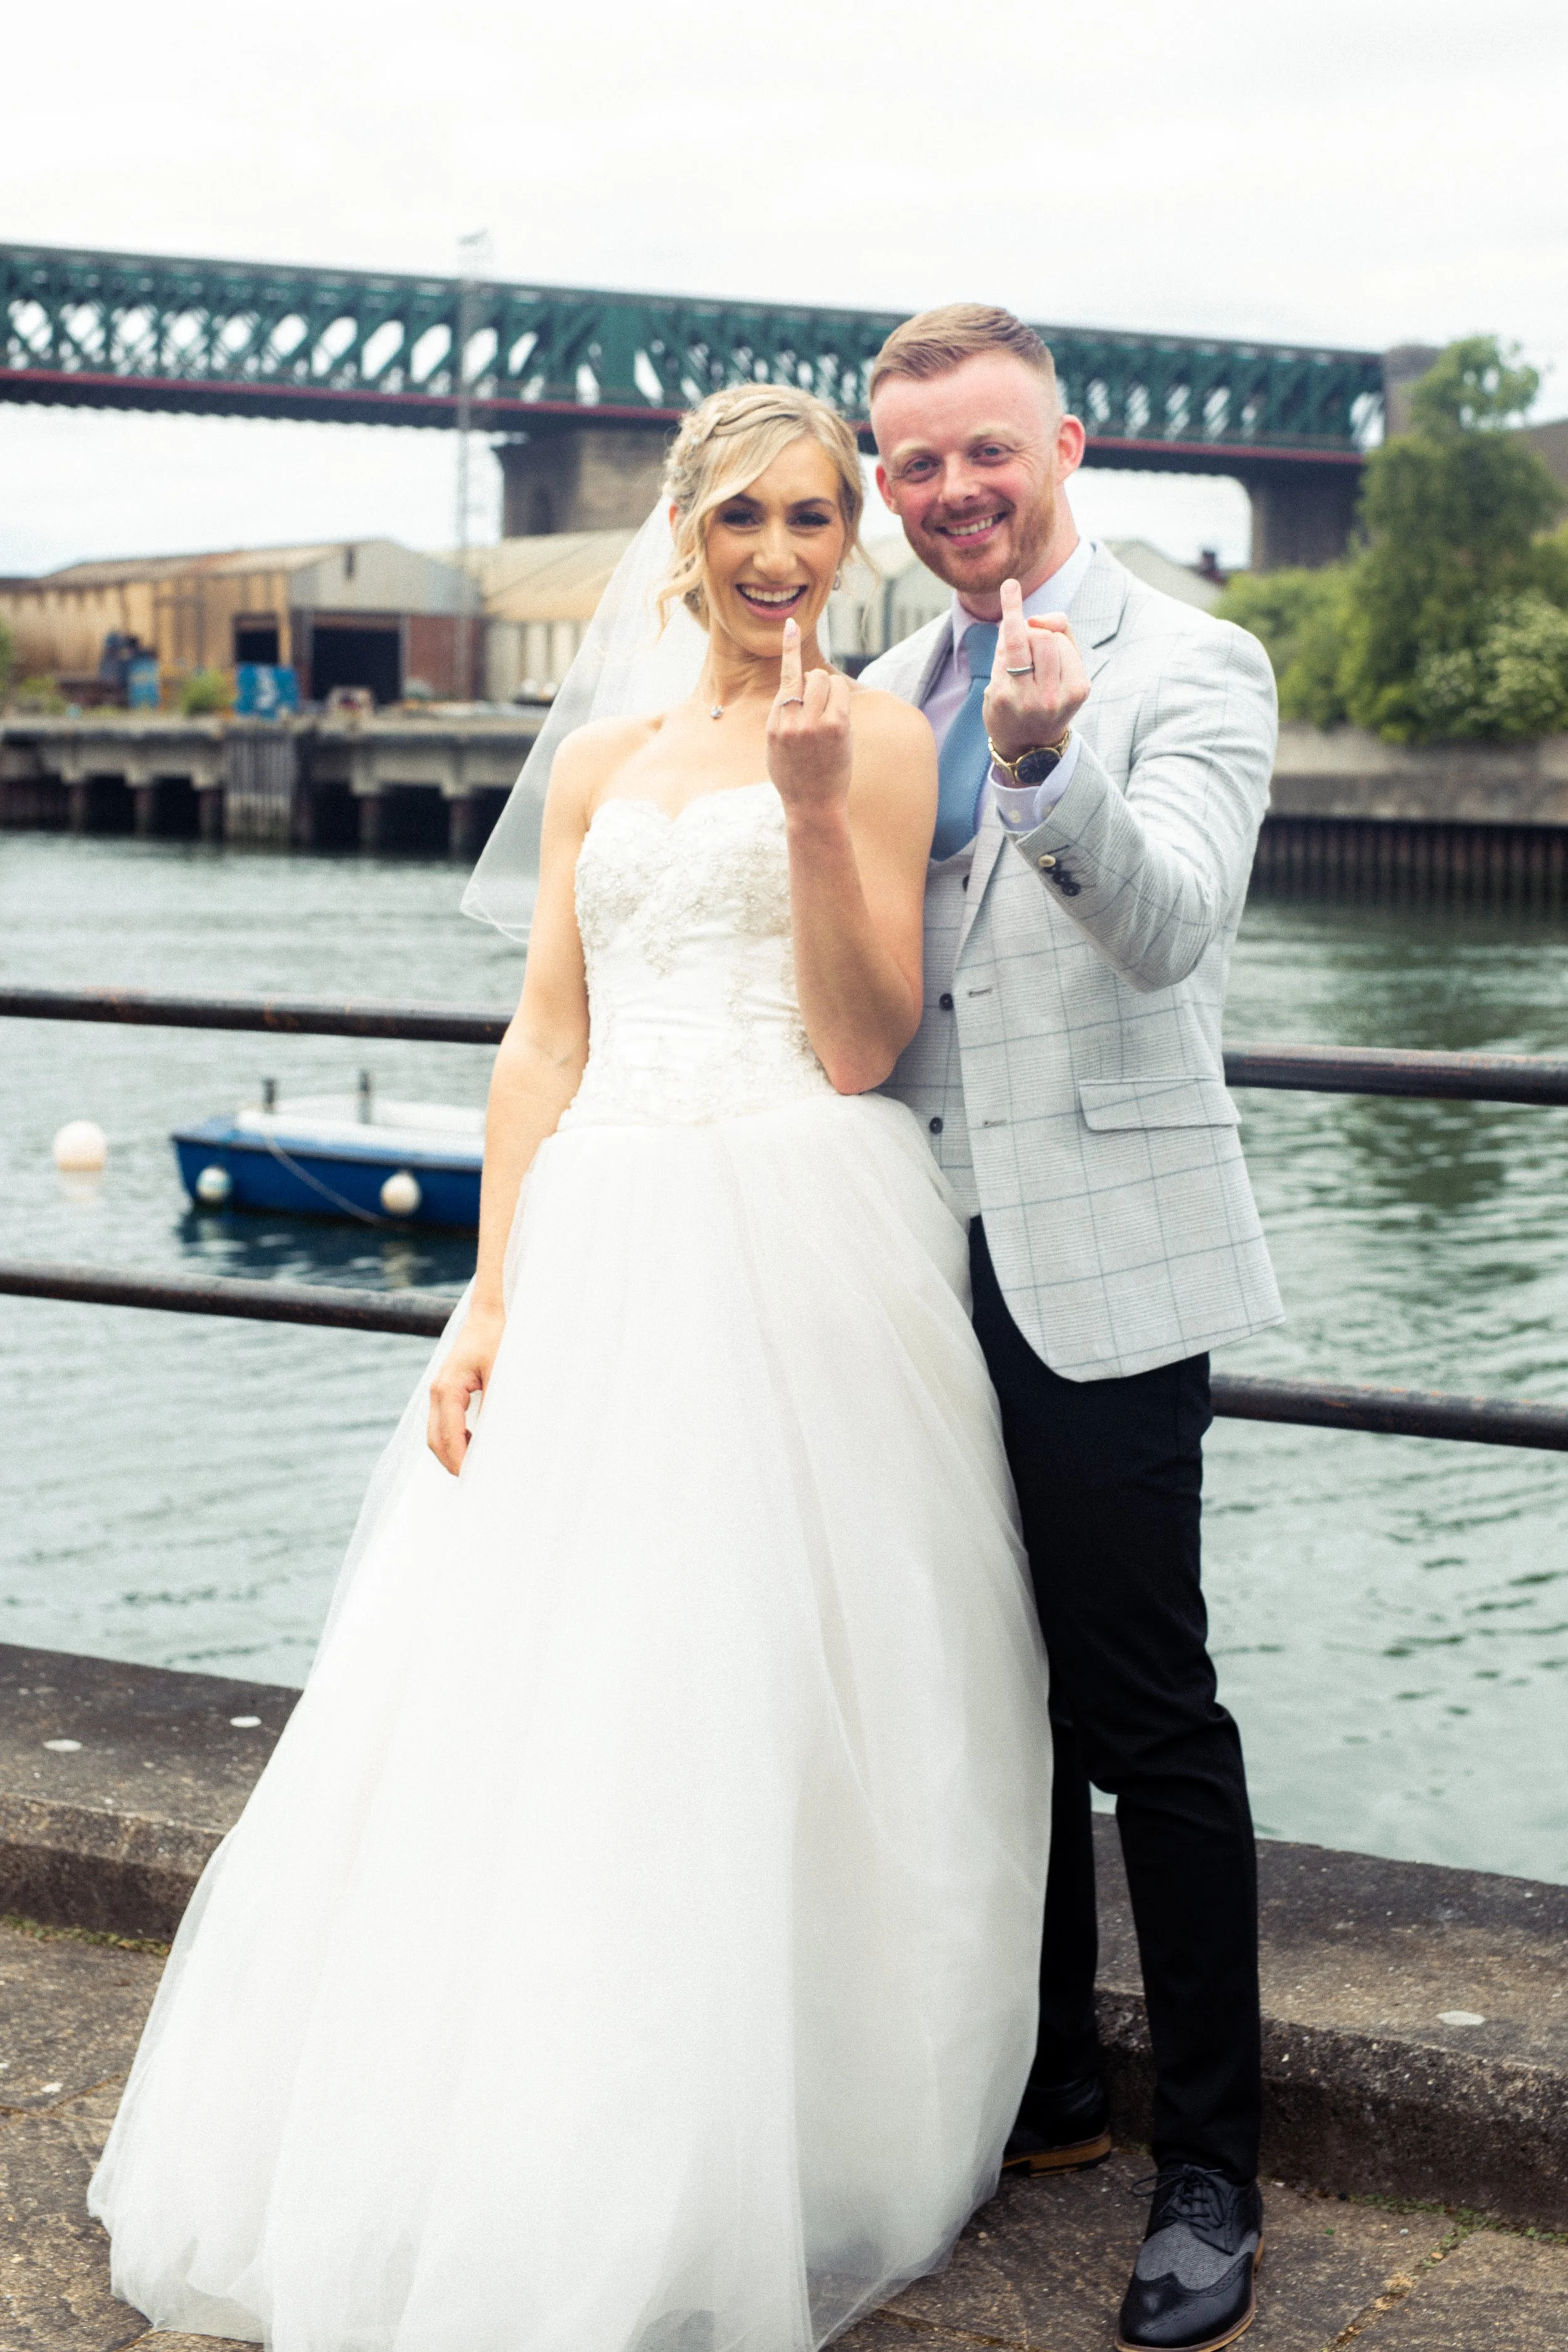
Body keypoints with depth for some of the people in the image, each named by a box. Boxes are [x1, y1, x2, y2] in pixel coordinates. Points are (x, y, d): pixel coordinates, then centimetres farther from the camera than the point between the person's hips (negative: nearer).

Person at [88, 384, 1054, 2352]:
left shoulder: (879, 740, 2)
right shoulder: (602, 764, 16)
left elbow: (863, 1047, -5)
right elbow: (546, 1044, 11)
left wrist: (814, 805, -14)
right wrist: (489, 1301, 3)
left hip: (800, 1259, -4)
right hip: (602, 1259, 5)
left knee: (760, 1715, -2)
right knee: (542, 1720, 5)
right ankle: (518, 2184, 19)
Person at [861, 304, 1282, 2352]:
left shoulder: (1191, 666, -6)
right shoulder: (887, 693, 13)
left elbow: (1172, 924, -23)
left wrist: (1052, 764, -38)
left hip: (1100, 1261, -6)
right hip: (928, 1260, 6)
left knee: (1146, 1716, -2)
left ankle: (1211, 2171, 10)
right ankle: (1049, 2085, 31)